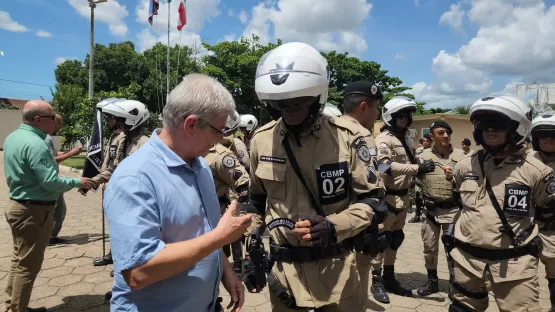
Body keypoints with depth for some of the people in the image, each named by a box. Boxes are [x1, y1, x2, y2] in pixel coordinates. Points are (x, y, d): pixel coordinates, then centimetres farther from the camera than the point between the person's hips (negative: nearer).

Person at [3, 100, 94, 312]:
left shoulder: (13, 137, 8)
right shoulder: (35, 144, -23)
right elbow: (50, 182, -25)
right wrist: (78, 182, -12)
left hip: (17, 205, 10)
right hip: (34, 211, -10)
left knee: (19, 261, 19)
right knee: (28, 265, 2)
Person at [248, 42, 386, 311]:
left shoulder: (346, 137, -9)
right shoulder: (261, 140, -2)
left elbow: (371, 200, -5)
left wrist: (333, 227, -21)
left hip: (336, 266, -1)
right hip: (283, 268, 2)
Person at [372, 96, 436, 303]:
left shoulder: (406, 137, 12)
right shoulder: (384, 139, -13)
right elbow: (386, 166, -26)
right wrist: (417, 168, -30)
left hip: (402, 196, 8)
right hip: (387, 197, -8)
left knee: (396, 237, 16)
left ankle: (389, 277, 30)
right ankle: (376, 280, 14)